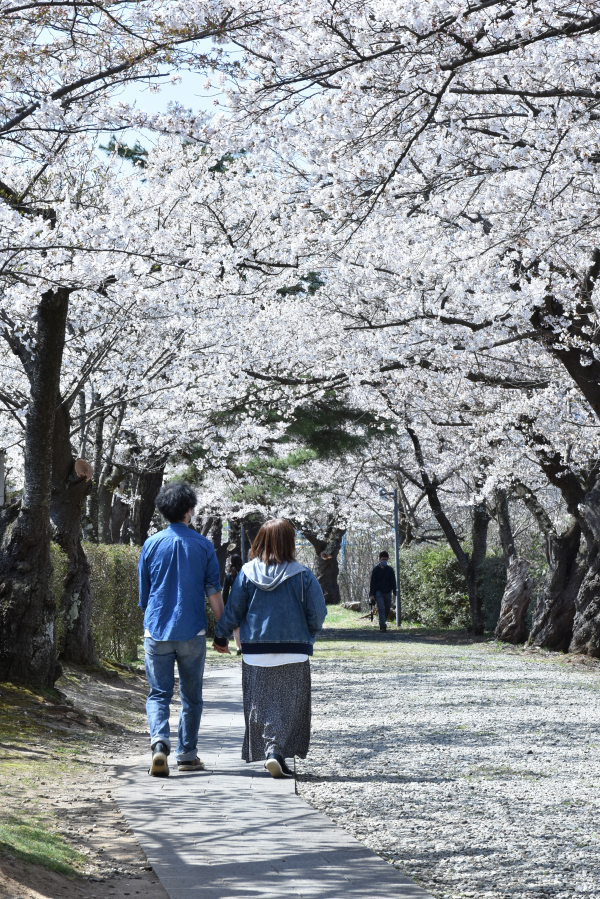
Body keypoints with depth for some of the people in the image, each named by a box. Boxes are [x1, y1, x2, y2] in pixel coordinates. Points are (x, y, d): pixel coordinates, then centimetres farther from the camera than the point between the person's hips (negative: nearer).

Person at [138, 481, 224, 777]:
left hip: (157, 631, 1)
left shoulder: (151, 544, 2)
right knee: (191, 696, 11)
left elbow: (143, 594, 10)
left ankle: (160, 742, -20)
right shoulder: (203, 545, -1)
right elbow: (214, 594, -1)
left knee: (158, 694, 3)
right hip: (193, 631, -1)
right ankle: (187, 754, 15)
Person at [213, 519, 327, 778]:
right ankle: (276, 751, -11)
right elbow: (317, 613, -3)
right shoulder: (302, 575, -6)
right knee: (288, 704, 4)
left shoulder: (248, 573, -1)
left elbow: (233, 610, 3)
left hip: (255, 652, 2)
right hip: (293, 652, -2)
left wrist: (221, 636, 19)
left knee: (260, 705, 12)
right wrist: (307, 637, 16)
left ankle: (265, 752, 11)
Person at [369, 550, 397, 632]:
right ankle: (383, 626, -20)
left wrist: (394, 593, -1)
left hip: (388, 592, 3)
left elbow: (393, 582, 7)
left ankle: (382, 623, 30)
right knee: (381, 608, -16)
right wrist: (372, 594, -7)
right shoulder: (376, 570, 0)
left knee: (387, 609, 9)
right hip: (379, 592, -3)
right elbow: (372, 582, 0)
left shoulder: (390, 570, 5)